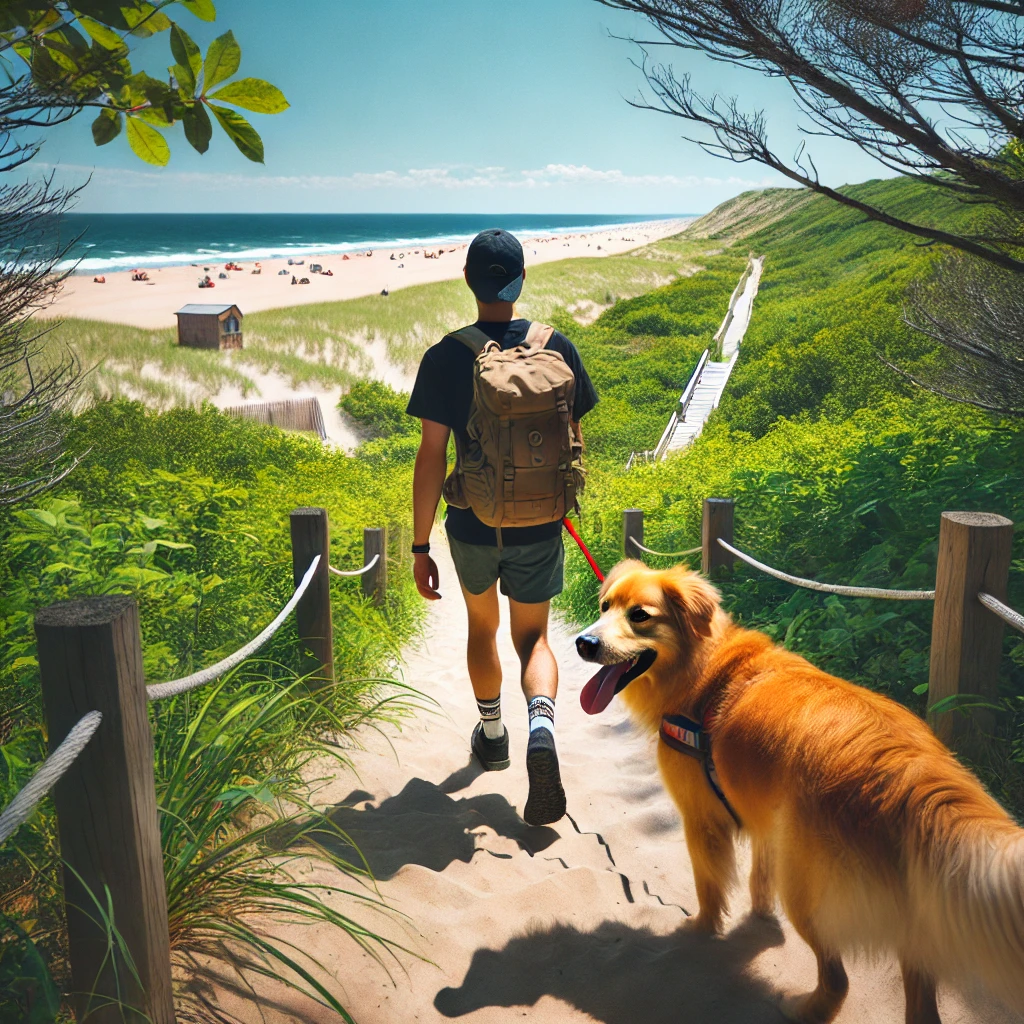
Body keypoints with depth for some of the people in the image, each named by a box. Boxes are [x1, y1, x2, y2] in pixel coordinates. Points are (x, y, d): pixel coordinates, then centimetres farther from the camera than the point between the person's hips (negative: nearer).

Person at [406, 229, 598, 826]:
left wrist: (420, 547, -7)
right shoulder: (557, 348, -5)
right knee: (533, 637, 14)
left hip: (473, 527, 0)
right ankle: (542, 724, -13)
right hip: (538, 528, 1)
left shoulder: (445, 358, -12)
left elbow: (432, 457, -14)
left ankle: (492, 734, 40)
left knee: (482, 626, 23)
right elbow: (572, 440, 3)